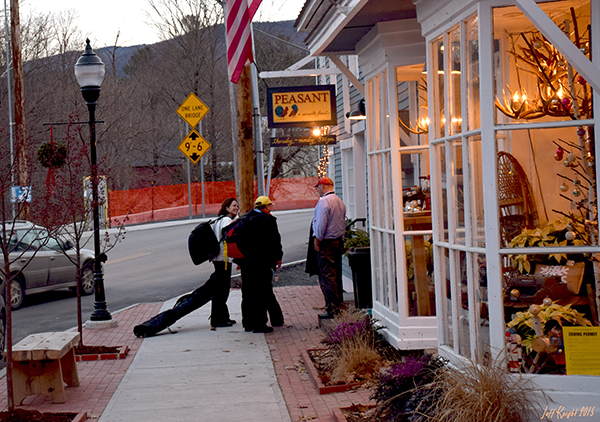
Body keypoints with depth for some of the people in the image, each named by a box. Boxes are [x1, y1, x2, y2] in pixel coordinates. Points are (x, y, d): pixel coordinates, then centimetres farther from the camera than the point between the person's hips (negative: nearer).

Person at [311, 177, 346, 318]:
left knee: (327, 276, -6)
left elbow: (321, 223, -19)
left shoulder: (323, 201, -14)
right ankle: (339, 305, 17)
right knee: (336, 275, 13)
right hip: (338, 241, 9)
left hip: (326, 243, -9)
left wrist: (317, 239, -11)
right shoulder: (340, 201, 14)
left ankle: (331, 309, -7)